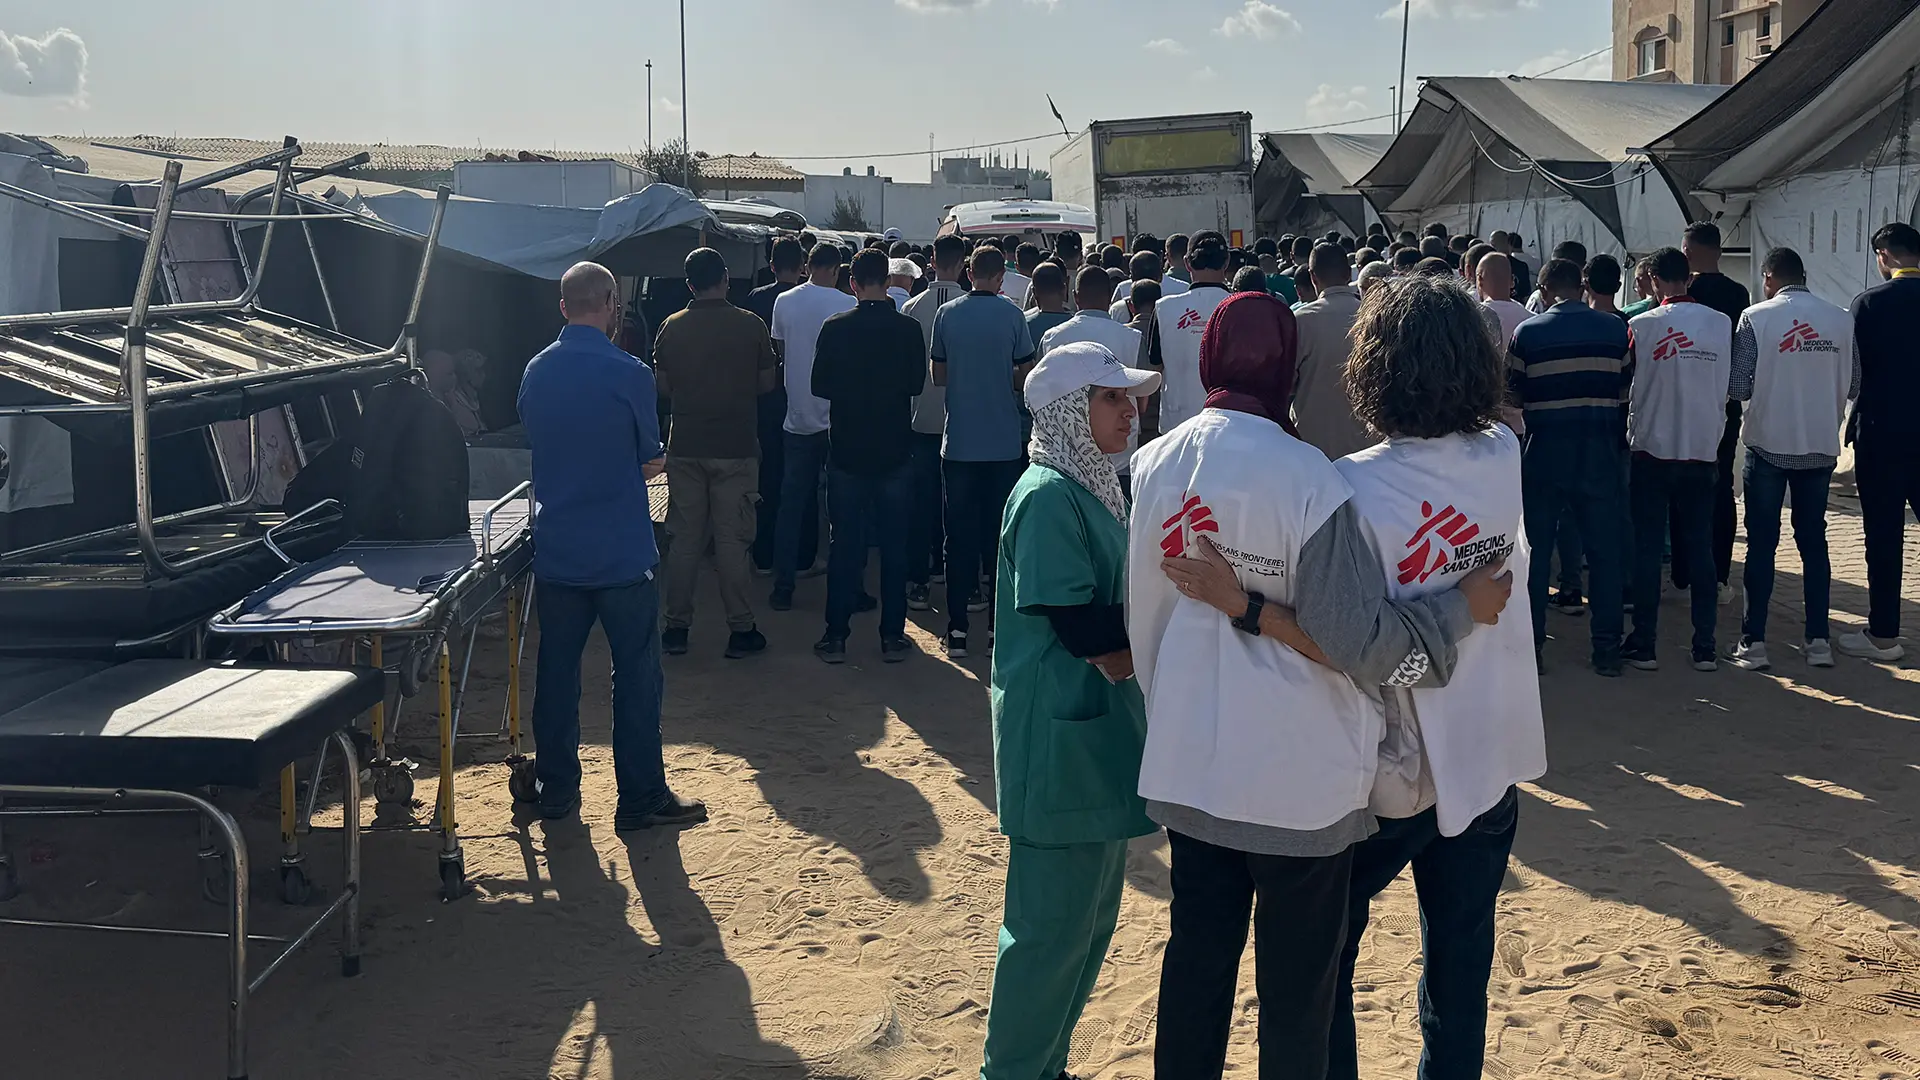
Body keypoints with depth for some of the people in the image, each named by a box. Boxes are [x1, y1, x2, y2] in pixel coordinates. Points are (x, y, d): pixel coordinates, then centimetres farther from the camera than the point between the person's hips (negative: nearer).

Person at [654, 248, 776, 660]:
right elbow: (767, 383, 2)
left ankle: (676, 628, 13)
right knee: (733, 539, 3)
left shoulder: (671, 328, -1)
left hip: (685, 448, 2)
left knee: (685, 538, 9)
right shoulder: (750, 325, -6)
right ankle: (740, 631, 7)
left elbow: (663, 387, 6)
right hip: (736, 448, -2)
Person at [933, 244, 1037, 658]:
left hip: (959, 442, 1)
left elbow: (938, 374, 5)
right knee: (1000, 533, 8)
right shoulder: (1011, 315, -6)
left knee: (960, 535, 7)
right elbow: (1026, 375, -3)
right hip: (1004, 442, -1)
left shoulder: (947, 315, -2)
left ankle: (958, 627, 7)